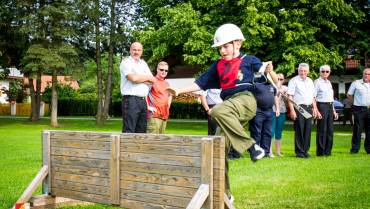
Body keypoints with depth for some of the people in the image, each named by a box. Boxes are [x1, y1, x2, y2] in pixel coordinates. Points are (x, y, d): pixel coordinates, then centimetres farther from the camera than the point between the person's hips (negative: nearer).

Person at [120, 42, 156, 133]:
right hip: (131, 99, -7)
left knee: (141, 130, 8)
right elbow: (133, 78, -16)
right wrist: (147, 77, 0)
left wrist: (139, 78, -6)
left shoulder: (143, 63, 20)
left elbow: (152, 80, 11)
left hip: (143, 100, 7)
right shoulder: (126, 62, 0)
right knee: (129, 130, -9)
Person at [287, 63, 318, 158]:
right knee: (299, 131, -4)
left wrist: (314, 108, 14)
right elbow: (290, 96, -9)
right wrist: (292, 110, -16)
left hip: (309, 108, 6)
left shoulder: (310, 81, 17)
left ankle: (305, 150, 15)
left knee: (307, 130, 7)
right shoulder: (294, 81, -3)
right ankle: (299, 152, 3)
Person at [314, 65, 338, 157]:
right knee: (322, 130, -4)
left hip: (330, 106, 8)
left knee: (330, 129, 9)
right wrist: (316, 110, -20)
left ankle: (328, 151, 18)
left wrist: (334, 110, 21)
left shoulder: (329, 83, 17)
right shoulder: (317, 82, -6)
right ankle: (320, 151, 4)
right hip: (321, 105, -8)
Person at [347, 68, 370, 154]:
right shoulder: (356, 83, 1)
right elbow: (349, 95, 8)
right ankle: (355, 148, 4)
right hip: (359, 109, -3)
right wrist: (356, 101, 5)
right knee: (357, 129, -3)